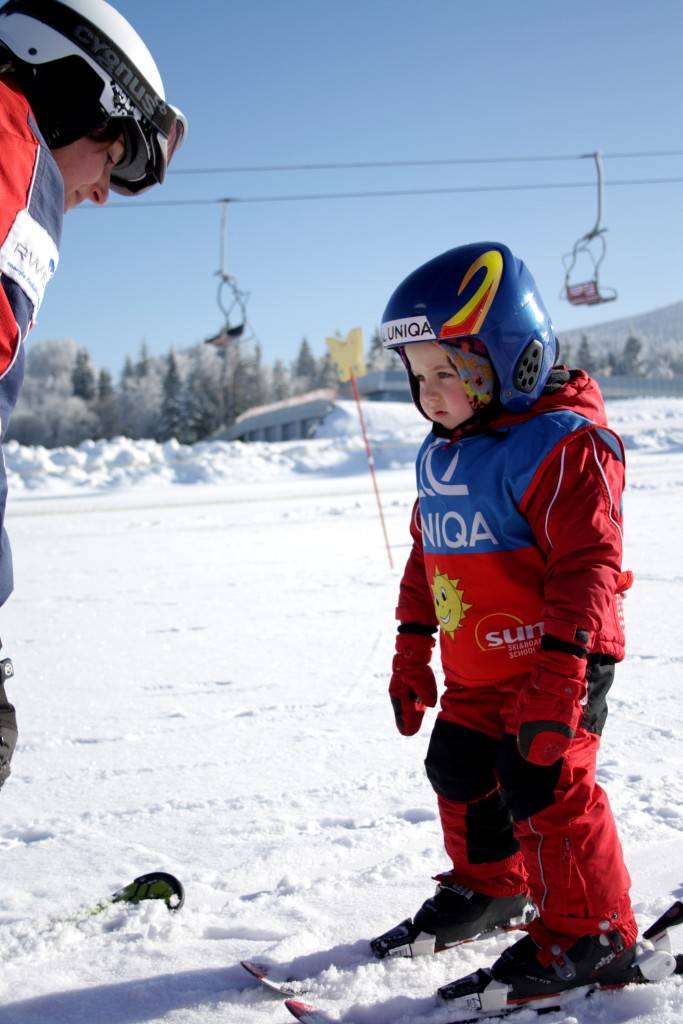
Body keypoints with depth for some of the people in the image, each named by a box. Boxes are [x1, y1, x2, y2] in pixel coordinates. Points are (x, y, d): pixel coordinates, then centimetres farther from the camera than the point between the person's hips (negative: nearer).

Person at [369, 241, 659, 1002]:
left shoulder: (562, 442, -20)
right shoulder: (441, 455, 8)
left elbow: (585, 566, -24)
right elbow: (425, 557, 17)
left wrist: (559, 676, -28)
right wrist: (411, 651, 18)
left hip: (561, 662, -9)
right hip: (475, 672, 9)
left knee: (543, 788, -7)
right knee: (459, 772, 17)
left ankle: (590, 931, 10)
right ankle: (490, 888, 39)